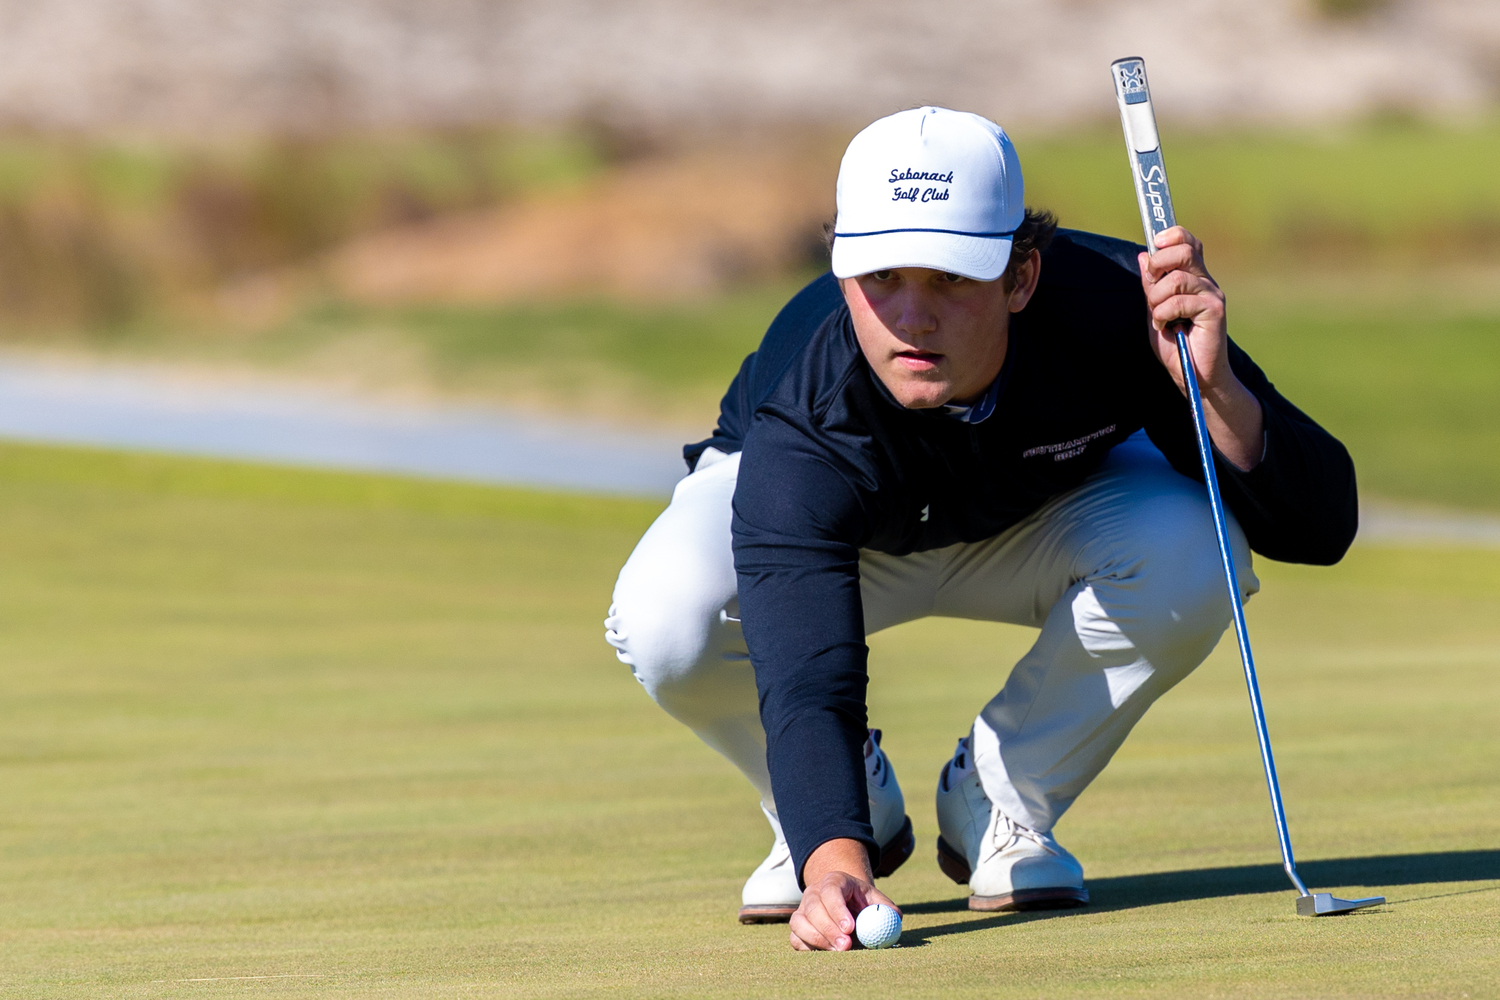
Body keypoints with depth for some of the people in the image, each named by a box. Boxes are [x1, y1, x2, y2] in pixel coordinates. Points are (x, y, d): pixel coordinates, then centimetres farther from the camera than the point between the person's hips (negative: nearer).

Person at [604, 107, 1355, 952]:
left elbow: (1319, 529, -33)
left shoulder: (1112, 306, -36)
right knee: (668, 618, -34)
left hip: (1045, 513, 2)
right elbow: (806, 681, -49)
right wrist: (834, 861, -68)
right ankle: (857, 808, -1)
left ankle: (1002, 805, -6)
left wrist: (1215, 388, -52)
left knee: (1190, 551, -32)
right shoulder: (804, 424, -41)